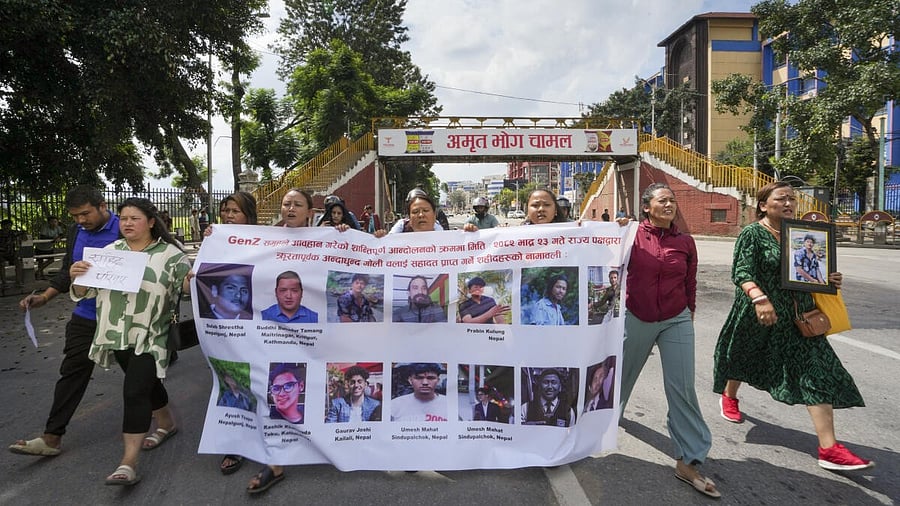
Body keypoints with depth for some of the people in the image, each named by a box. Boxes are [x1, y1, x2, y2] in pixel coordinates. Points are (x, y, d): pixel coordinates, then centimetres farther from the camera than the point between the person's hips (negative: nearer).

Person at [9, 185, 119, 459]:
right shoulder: (75, 232, 7)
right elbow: (66, 272, 17)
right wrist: (44, 297, 6)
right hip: (85, 316, 5)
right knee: (72, 372, 4)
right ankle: (52, 437, 10)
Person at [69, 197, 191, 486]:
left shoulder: (169, 254, -5)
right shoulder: (109, 252, 8)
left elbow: (189, 286, -7)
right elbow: (84, 292, 10)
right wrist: (76, 276, -13)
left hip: (150, 338, -5)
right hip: (118, 337, 5)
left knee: (135, 391, -12)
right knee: (147, 384, 21)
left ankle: (128, 463, -8)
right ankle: (167, 424, 45)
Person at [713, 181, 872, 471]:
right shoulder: (752, 234, -11)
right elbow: (742, 273, -22)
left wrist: (829, 280, -3)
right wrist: (759, 297, -38)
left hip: (797, 317, 5)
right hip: (758, 315, -4)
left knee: (817, 372, -6)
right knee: (742, 359, 17)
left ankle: (829, 449, -6)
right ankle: (729, 397, 50)